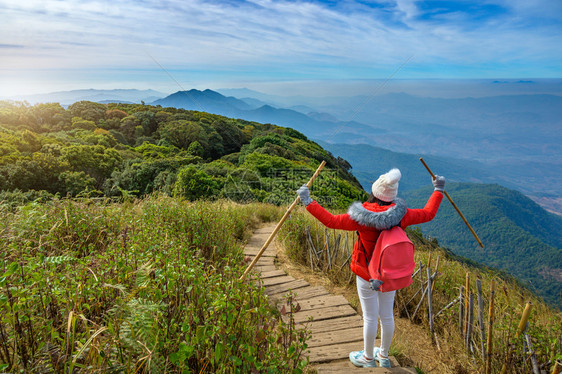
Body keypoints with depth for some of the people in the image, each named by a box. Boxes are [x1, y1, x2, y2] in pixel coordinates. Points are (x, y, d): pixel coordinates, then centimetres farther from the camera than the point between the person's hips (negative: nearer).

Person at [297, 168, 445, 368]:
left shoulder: (361, 218, -25)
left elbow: (331, 221, -22)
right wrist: (438, 190, 13)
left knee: (370, 317, 12)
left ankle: (368, 359, 34)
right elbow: (428, 213, -1)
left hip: (367, 276, -4)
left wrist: (308, 202, -16)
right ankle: (383, 356, 41)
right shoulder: (400, 215, -15)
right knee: (387, 315, 20)